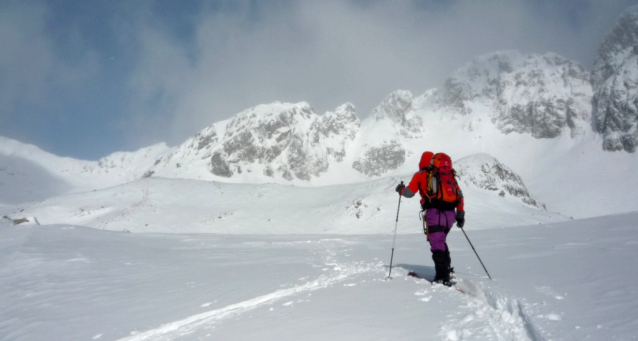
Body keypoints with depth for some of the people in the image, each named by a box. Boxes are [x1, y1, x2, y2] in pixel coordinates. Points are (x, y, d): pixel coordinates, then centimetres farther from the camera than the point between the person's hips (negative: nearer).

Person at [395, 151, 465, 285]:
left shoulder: (421, 175, 9)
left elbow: (409, 192, 5)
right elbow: (459, 194, 13)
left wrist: (400, 189, 26)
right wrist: (460, 214, 13)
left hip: (434, 214, -5)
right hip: (450, 214, 5)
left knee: (437, 245, -6)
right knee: (441, 242, 23)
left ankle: (443, 277, -13)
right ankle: (446, 270, 22)